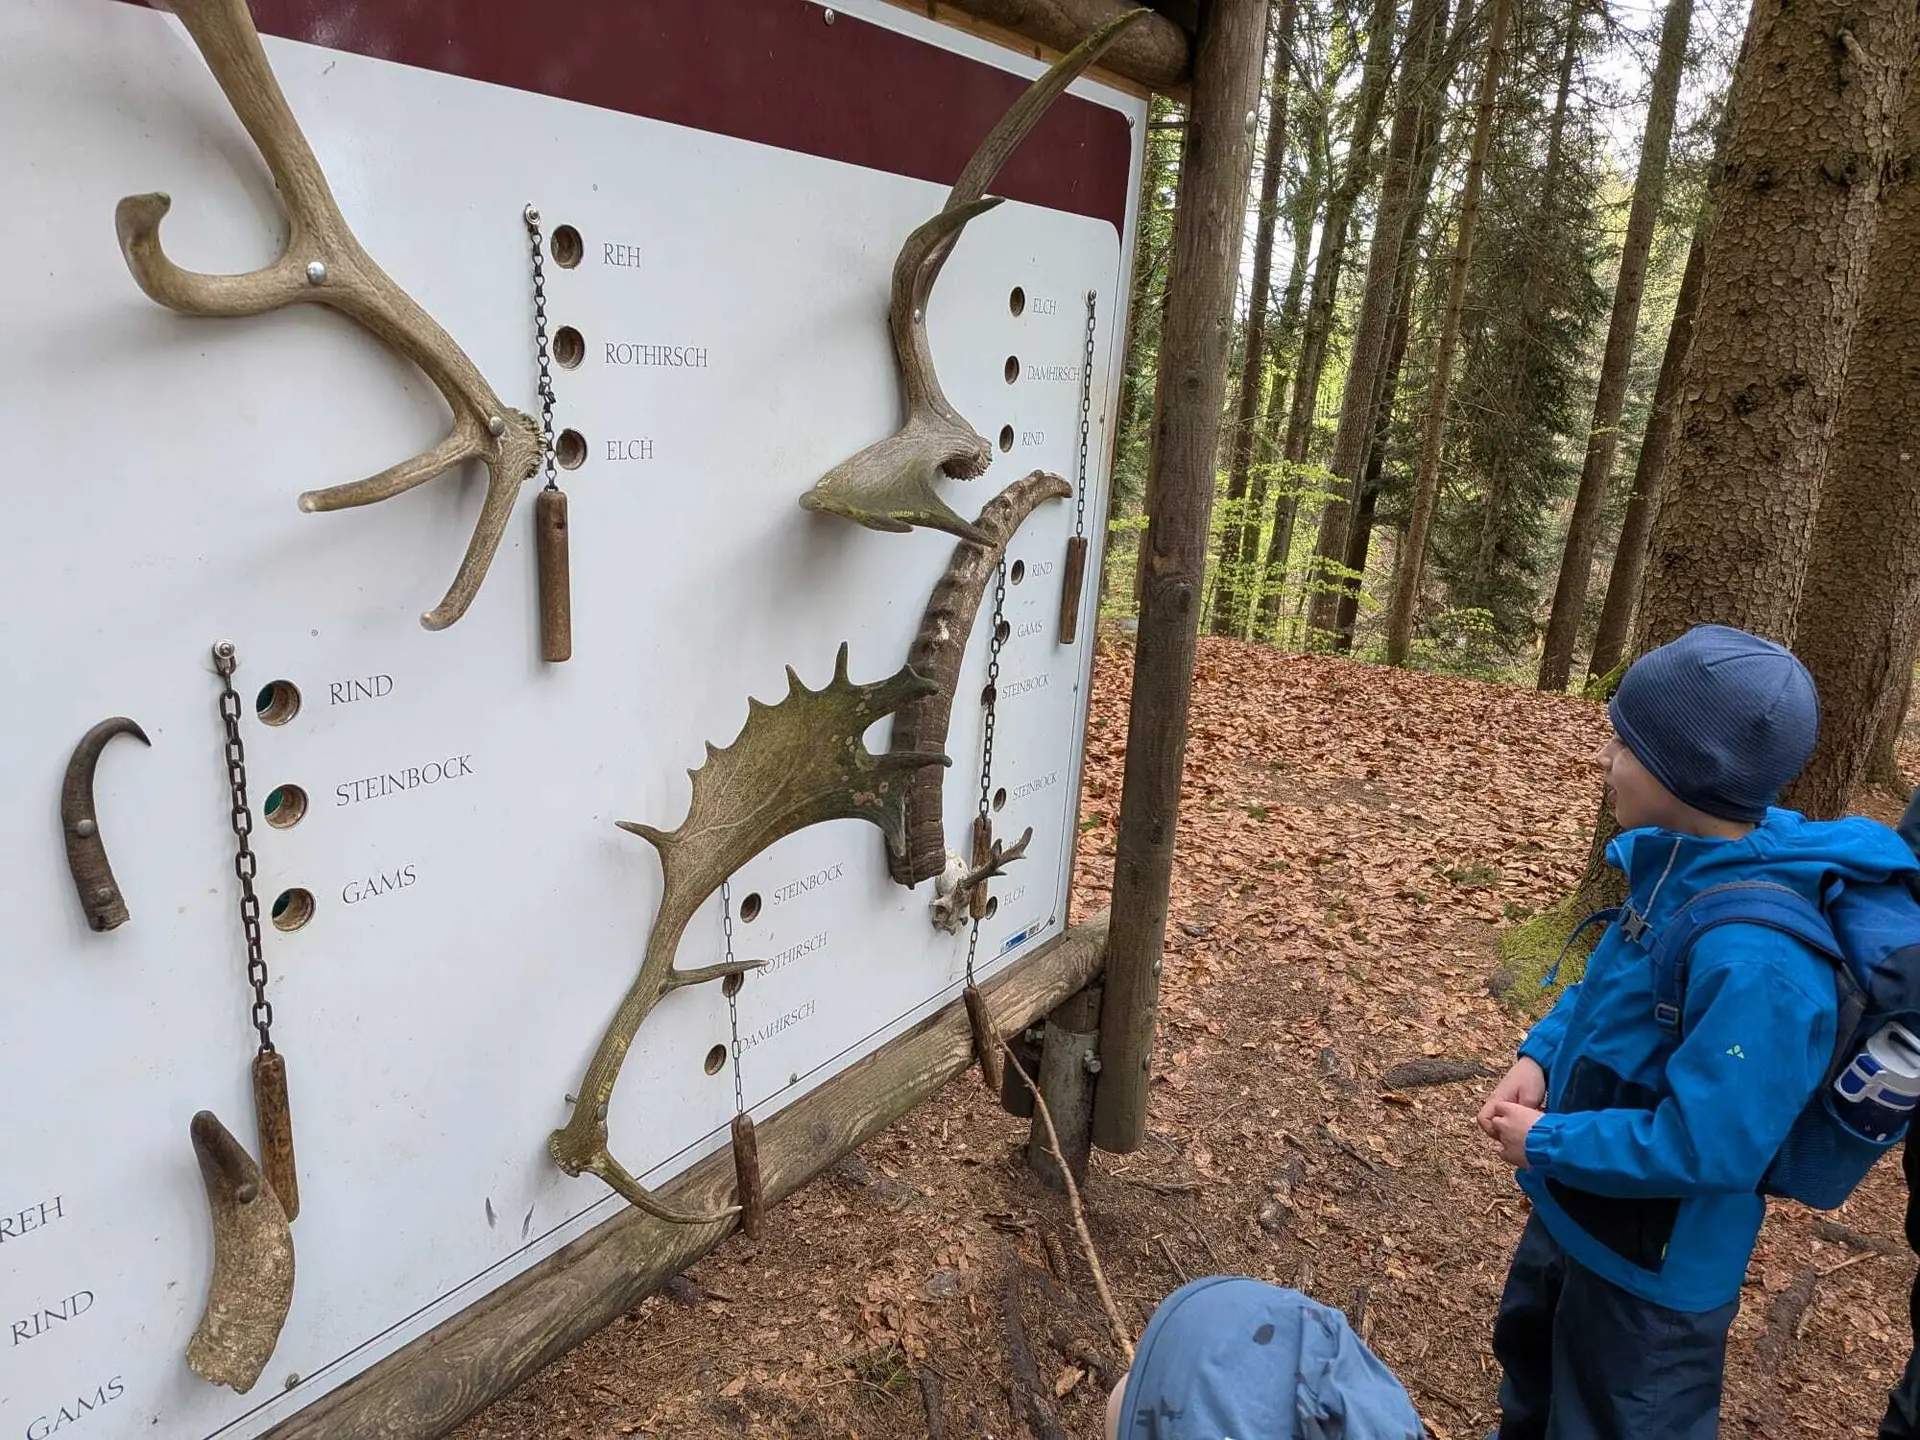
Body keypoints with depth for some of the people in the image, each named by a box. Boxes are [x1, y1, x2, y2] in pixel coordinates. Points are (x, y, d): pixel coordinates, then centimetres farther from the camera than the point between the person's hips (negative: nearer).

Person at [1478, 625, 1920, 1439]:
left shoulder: (1756, 961, -37)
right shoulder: (1678, 865, -10)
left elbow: (1701, 1148, -32)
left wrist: (1545, 1142, -20)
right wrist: (1539, 1057, -7)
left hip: (1652, 1269, -8)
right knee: (1530, 1356, 33)